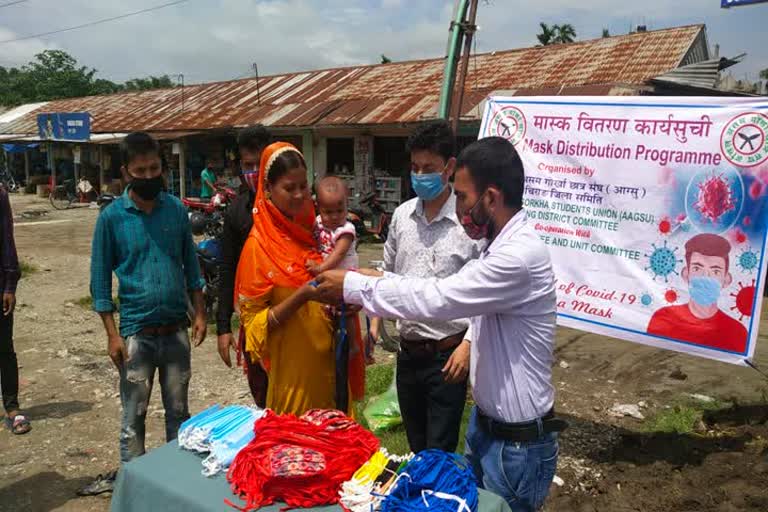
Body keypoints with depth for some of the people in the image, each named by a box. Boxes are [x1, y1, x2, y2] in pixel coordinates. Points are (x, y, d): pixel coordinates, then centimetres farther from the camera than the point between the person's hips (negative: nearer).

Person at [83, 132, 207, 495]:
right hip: (137, 333, -2)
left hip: (177, 330, 3)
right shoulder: (112, 217, -6)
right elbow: (100, 279, -3)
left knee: (179, 411, 14)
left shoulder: (176, 209, 1)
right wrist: (112, 335, -7)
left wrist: (200, 314, 4)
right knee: (133, 417, 8)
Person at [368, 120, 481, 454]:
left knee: (440, 453, 7)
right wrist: (375, 321, 6)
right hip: (408, 351, 5)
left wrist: (468, 345, -15)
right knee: (416, 447, 22)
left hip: (448, 354, -5)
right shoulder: (402, 215, 2)